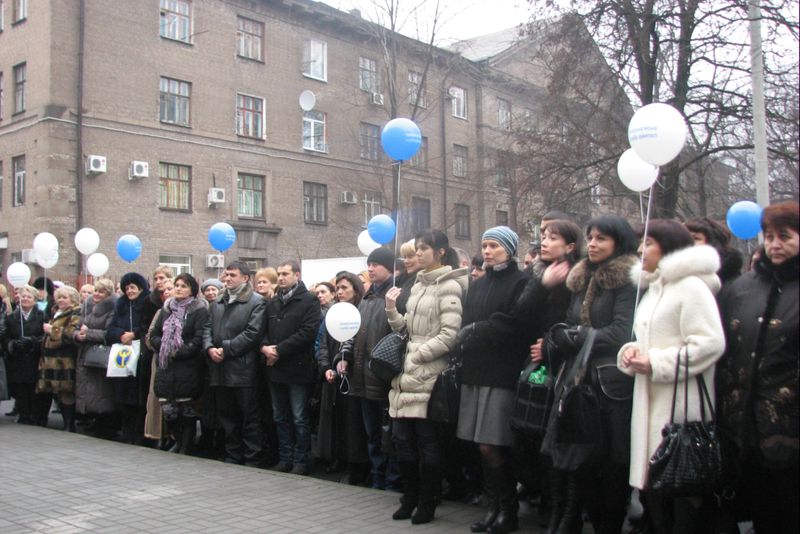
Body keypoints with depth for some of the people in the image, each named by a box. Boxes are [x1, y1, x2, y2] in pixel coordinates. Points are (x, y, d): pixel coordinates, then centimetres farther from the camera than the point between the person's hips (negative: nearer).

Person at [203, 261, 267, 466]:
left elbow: (252, 333, -14)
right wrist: (209, 348, -6)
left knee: (250, 417, 0)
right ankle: (232, 457, 25)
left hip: (243, 370, -7)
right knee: (227, 416, 14)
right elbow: (208, 328, 14)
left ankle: (252, 460, 7)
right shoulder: (217, 303, 18)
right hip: (219, 370, 7)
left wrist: (226, 349, -15)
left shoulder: (257, 302, -5)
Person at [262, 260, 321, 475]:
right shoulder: (272, 304, 15)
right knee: (280, 417, 13)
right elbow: (263, 330, 15)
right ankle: (285, 458, 22)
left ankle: (301, 461, 9)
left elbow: (308, 332, -16)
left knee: (299, 419, 0)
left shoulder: (309, 301, -6)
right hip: (276, 368, 7)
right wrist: (265, 347, -8)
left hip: (297, 368, -6)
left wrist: (279, 349, -15)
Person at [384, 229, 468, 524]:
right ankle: (410, 498, 23)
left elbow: (449, 335, -16)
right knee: (402, 439, 10)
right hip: (408, 374, 7)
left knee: (427, 442, 2)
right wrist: (392, 309, 1)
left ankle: (427, 504, 14)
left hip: (428, 375, -7)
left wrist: (417, 355, -14)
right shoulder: (417, 285, 16)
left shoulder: (448, 286, -8)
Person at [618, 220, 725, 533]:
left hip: (681, 404, -9)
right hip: (651, 402, 9)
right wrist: (632, 351, 4)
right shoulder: (654, 288, 19)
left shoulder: (691, 286, -10)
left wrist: (656, 364, -18)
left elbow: (710, 342, -20)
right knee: (651, 479, 13)